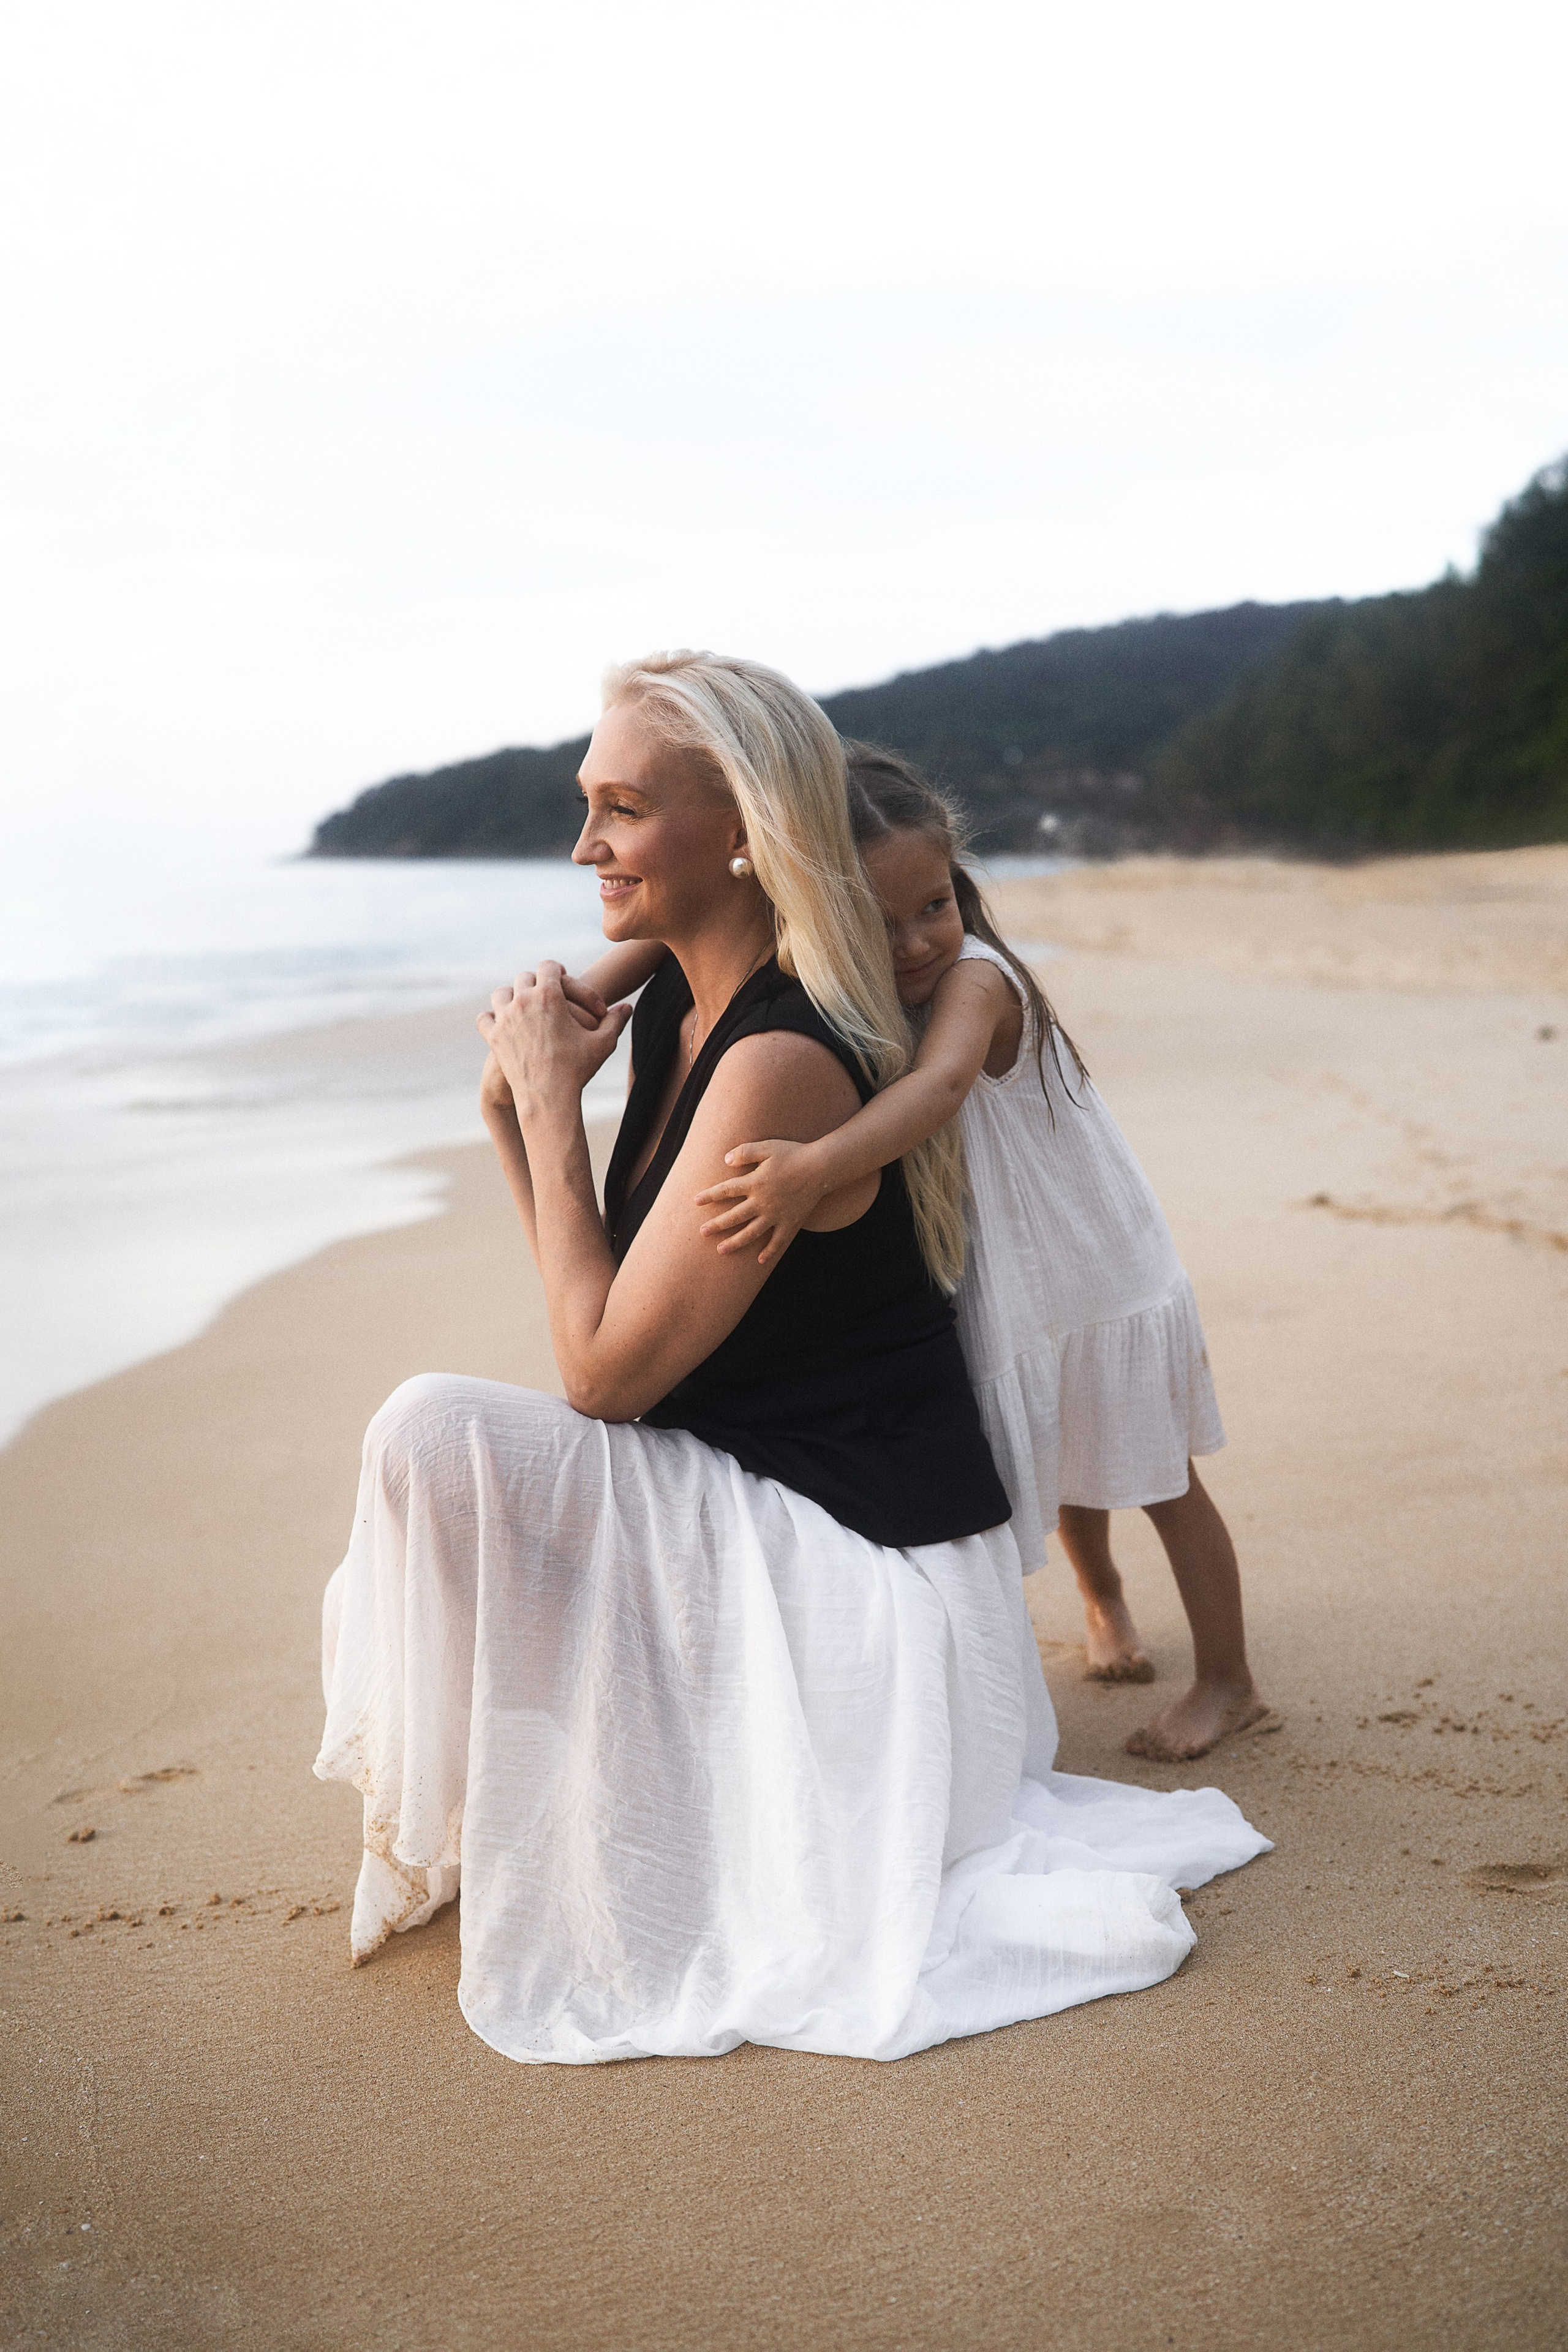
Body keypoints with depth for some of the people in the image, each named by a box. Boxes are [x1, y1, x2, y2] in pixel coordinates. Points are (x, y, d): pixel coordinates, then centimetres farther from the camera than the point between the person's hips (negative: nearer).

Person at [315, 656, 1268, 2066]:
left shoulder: (781, 1062, -24)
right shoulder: (675, 1010, 5)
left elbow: (605, 1370, -20)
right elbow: (609, 1312, 14)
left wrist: (554, 1103, -14)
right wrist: (518, 1110, 4)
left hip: (851, 1565, -10)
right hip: (744, 1507, 10)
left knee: (438, 1437, -23)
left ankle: (461, 1840, 0)